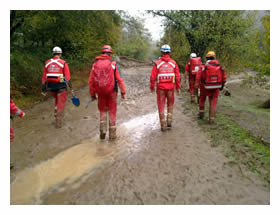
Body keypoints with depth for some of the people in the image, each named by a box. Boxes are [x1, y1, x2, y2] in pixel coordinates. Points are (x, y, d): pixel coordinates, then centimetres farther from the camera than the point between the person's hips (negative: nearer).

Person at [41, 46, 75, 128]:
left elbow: (44, 77, 5)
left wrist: (44, 90, 10)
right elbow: (68, 77, -12)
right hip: (61, 86, -4)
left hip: (51, 86, 4)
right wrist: (71, 88, -10)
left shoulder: (47, 63, 5)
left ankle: (56, 115, 30)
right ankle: (58, 123, 7)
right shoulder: (63, 63, -7)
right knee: (61, 104, 6)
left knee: (57, 100, 29)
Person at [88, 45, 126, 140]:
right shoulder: (113, 64, -6)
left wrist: (92, 94, 10)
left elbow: (91, 81, 2)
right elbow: (119, 79, -11)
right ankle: (112, 134, 15)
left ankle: (103, 130, 6)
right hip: (112, 92, -2)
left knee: (103, 111, 20)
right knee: (112, 112, 11)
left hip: (100, 93, 2)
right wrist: (123, 92, -5)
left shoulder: (95, 64, 1)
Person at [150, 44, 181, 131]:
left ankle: (163, 125, 11)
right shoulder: (173, 63, -2)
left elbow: (153, 77, -6)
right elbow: (177, 76, -1)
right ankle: (169, 121, 15)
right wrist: (178, 87, 10)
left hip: (160, 87, -1)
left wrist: (152, 87, 8)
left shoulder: (157, 63, -6)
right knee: (170, 104, 20)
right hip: (171, 87, 1)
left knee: (161, 106, 8)